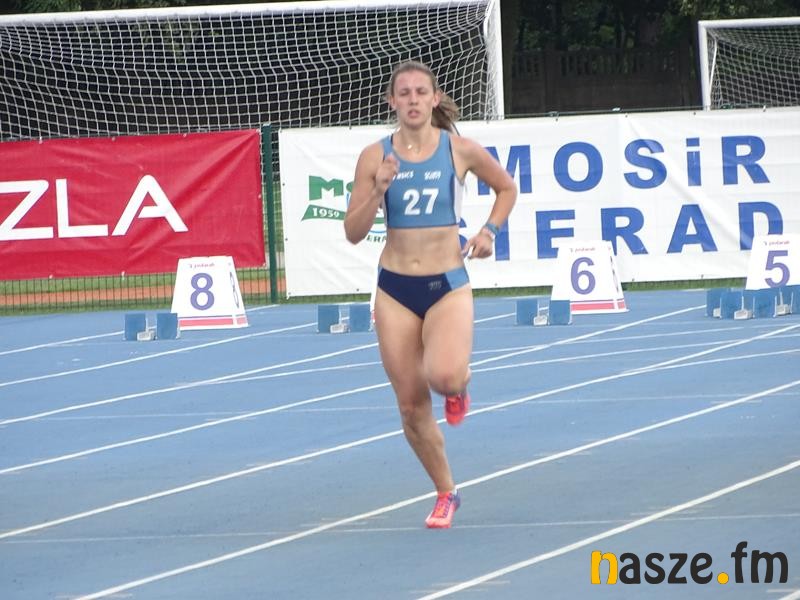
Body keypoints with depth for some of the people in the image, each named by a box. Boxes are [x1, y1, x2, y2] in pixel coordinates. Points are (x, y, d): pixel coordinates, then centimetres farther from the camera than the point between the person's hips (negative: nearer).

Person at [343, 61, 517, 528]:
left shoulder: (460, 150, -2)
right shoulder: (376, 157, -1)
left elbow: (506, 188, 16)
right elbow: (354, 232, -2)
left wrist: (489, 232, 1)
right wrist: (378, 190, -17)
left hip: (448, 285, -2)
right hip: (396, 288, 2)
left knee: (445, 375, -28)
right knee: (412, 406, 3)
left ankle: (460, 384, 10)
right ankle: (446, 493, 22)